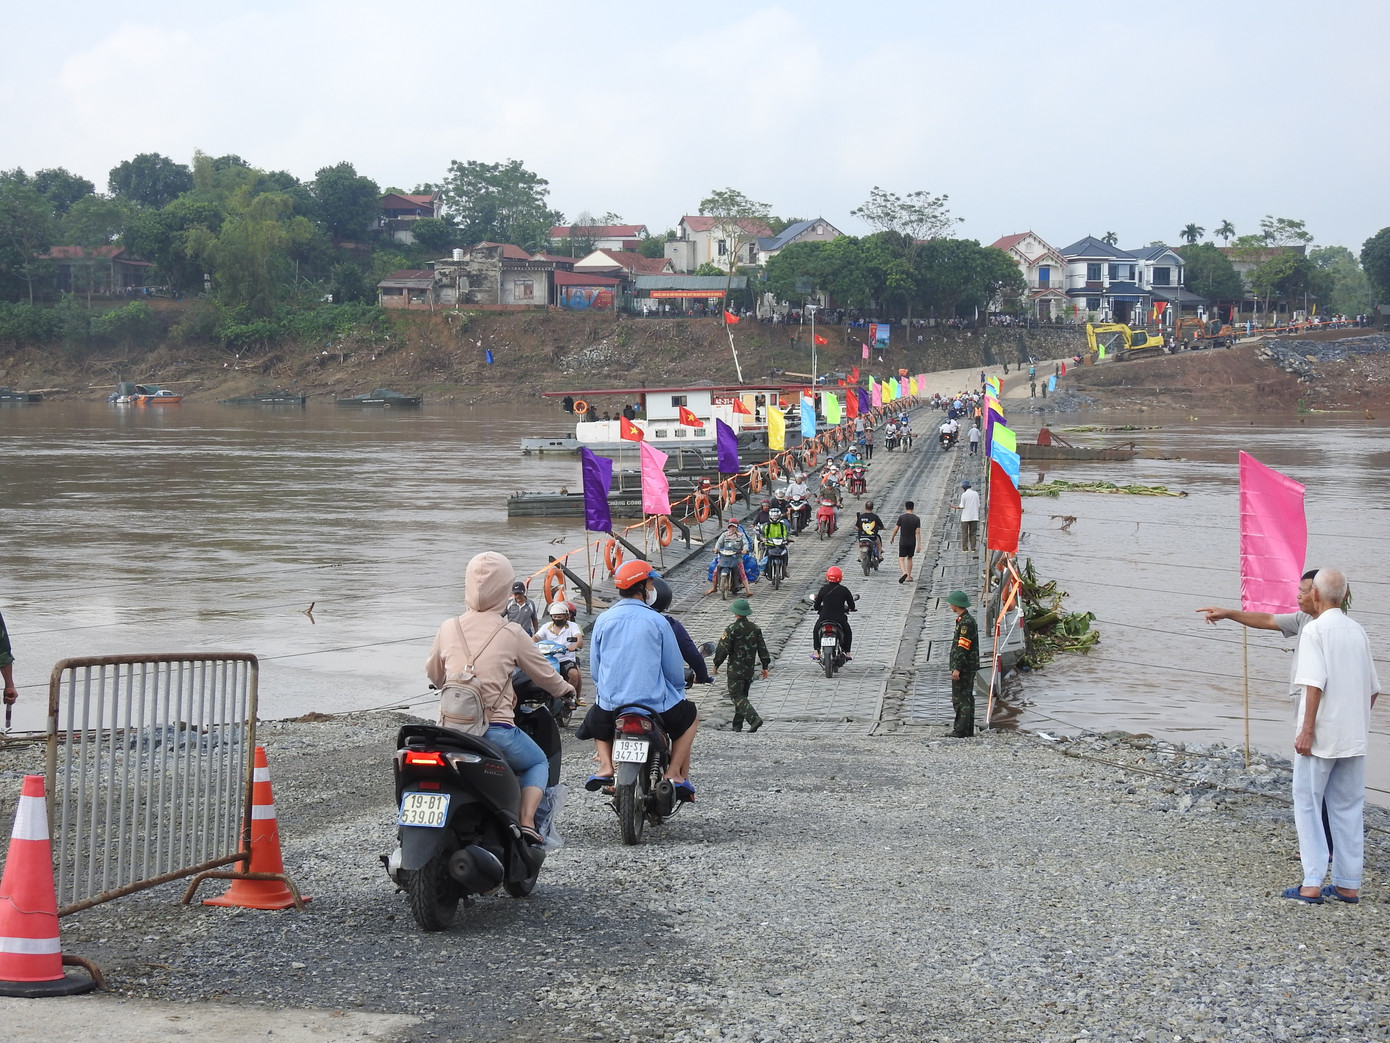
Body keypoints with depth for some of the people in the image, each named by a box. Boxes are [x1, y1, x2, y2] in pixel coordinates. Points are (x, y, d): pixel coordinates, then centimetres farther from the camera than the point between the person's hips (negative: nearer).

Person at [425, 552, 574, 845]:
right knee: (538, 763, 23)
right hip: (496, 730, -3)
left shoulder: (449, 629, 5)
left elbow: (433, 674, 21)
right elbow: (542, 672, 12)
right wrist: (564, 688, 33)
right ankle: (526, 820, 2)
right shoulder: (511, 633, -2)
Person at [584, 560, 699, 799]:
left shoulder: (603, 620, 2)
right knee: (689, 717, 26)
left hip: (610, 702, 2)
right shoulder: (657, 621, -8)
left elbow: (594, 668, 9)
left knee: (595, 721, 35)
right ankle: (675, 773, 11)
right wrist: (678, 691, 20)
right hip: (655, 703, -2)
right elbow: (675, 669, -1)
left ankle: (606, 765, 8)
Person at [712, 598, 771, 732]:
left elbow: (722, 649, -12)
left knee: (737, 696, -5)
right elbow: (762, 648, 6)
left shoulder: (731, 629, -14)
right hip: (749, 670, 6)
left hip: (735, 670, -6)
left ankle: (754, 718, -23)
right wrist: (765, 667, 13)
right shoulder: (755, 628, 3)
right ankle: (737, 725, 22)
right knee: (742, 695, 17)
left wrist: (716, 666, 1)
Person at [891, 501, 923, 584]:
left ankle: (904, 572, -28)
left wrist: (892, 537, 13)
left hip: (903, 542, -3)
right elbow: (918, 532, -7)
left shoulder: (901, 517, -9)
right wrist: (919, 544, -5)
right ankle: (909, 577, 20)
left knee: (901, 559, -3)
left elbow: (896, 529, -5)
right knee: (909, 558, 17)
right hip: (912, 542, 3)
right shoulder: (916, 519, -4)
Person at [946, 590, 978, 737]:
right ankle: (968, 730, 18)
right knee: (967, 697, 13)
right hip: (969, 667, 11)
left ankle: (961, 730, -8)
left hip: (963, 667, -11)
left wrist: (957, 668, -24)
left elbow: (963, 647, -23)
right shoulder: (968, 619, 15)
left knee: (960, 699, -8)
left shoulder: (965, 622, -18)